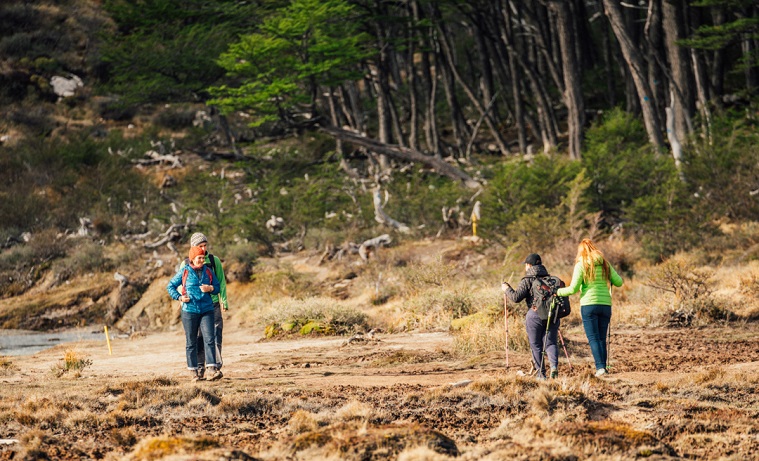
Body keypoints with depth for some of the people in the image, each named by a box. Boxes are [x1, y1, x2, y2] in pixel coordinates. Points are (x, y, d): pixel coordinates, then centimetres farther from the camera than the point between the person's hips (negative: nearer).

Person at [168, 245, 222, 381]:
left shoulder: (207, 271, 8)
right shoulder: (184, 271, 0)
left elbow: (217, 286, 15)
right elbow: (170, 286, 7)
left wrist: (210, 288, -6)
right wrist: (179, 297, -7)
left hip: (207, 310, 2)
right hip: (189, 310, -2)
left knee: (209, 339, -9)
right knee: (191, 342, 5)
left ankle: (212, 370, -13)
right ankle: (193, 371, 12)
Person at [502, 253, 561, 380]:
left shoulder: (527, 280, -2)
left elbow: (516, 297, -8)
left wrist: (507, 289, 9)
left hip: (535, 314, -4)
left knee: (536, 345, 6)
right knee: (550, 342, 8)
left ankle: (541, 373, 4)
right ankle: (554, 366, -16)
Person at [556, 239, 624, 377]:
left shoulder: (581, 265, -2)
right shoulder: (605, 264, 10)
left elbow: (573, 289, -7)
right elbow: (619, 282, 10)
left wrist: (557, 292, 7)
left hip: (589, 305, -4)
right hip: (605, 304, 4)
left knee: (593, 338, -4)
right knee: (602, 338, 10)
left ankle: (600, 367, -16)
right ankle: (603, 368, 6)